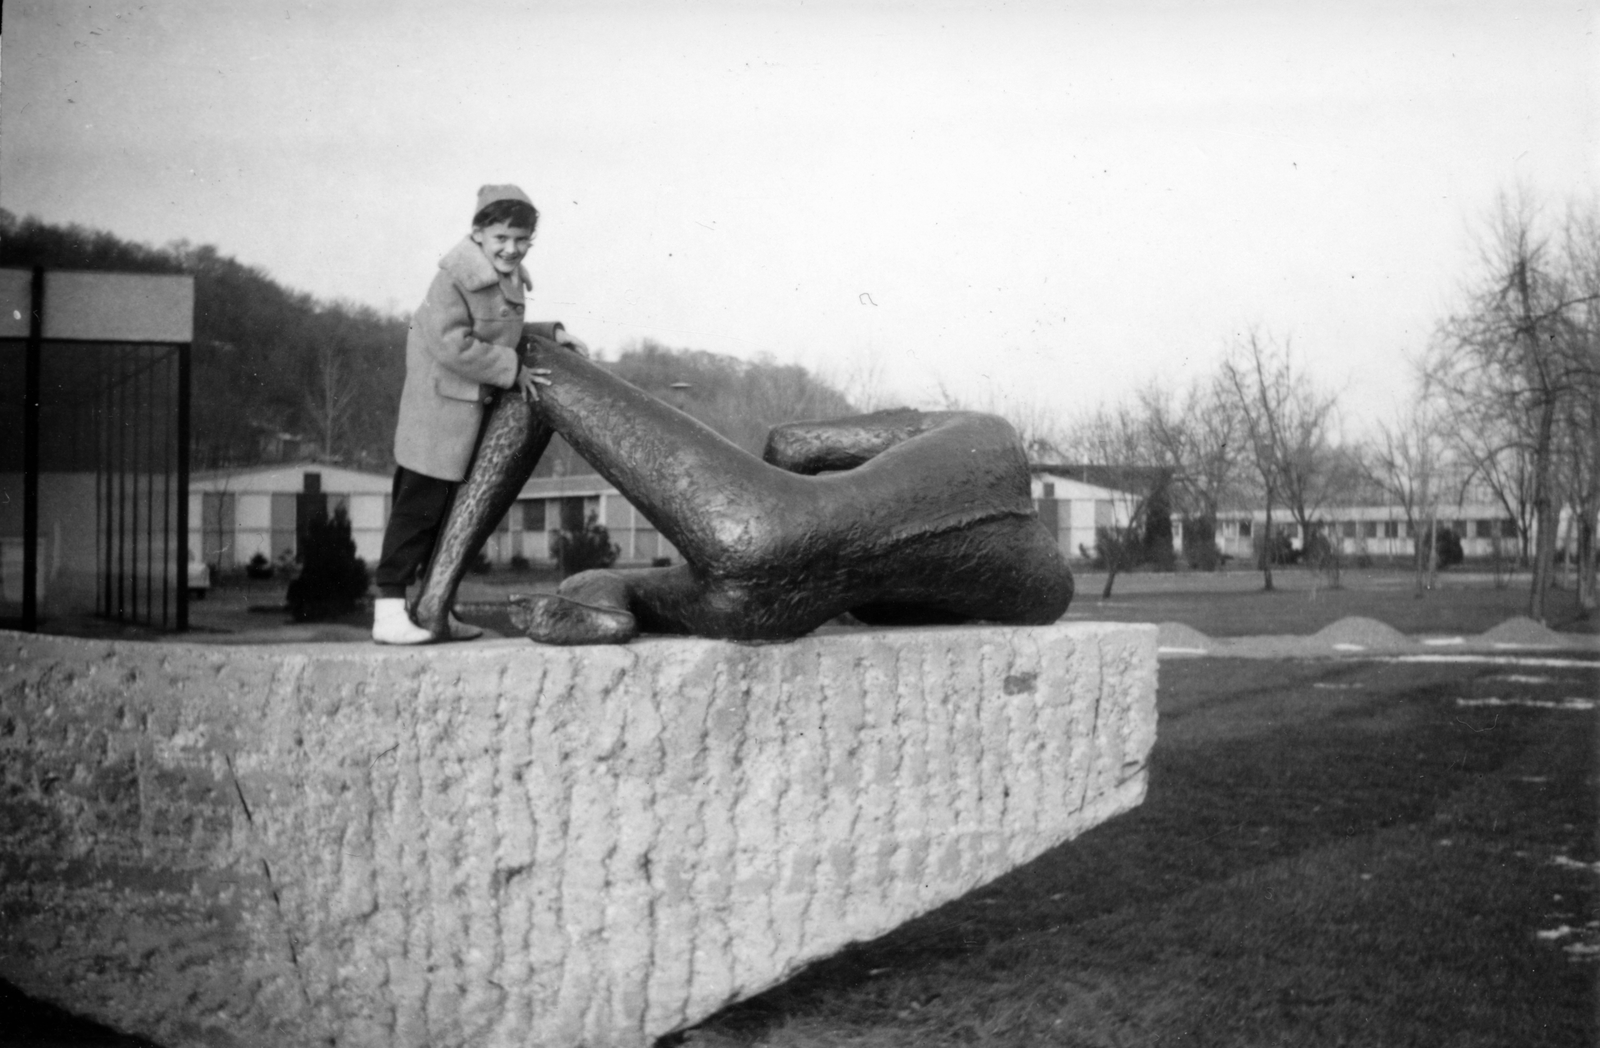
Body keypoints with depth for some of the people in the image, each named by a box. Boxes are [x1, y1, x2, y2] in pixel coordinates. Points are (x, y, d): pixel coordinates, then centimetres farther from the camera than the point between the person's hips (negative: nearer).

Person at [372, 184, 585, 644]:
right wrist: (512, 370, -19)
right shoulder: (456, 276, -19)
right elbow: (454, 345, -25)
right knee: (419, 503, -7)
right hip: (440, 404, -10)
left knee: (452, 507, 15)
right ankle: (389, 612, -2)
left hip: (470, 409, 10)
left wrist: (550, 334, 10)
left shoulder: (508, 277, 11)